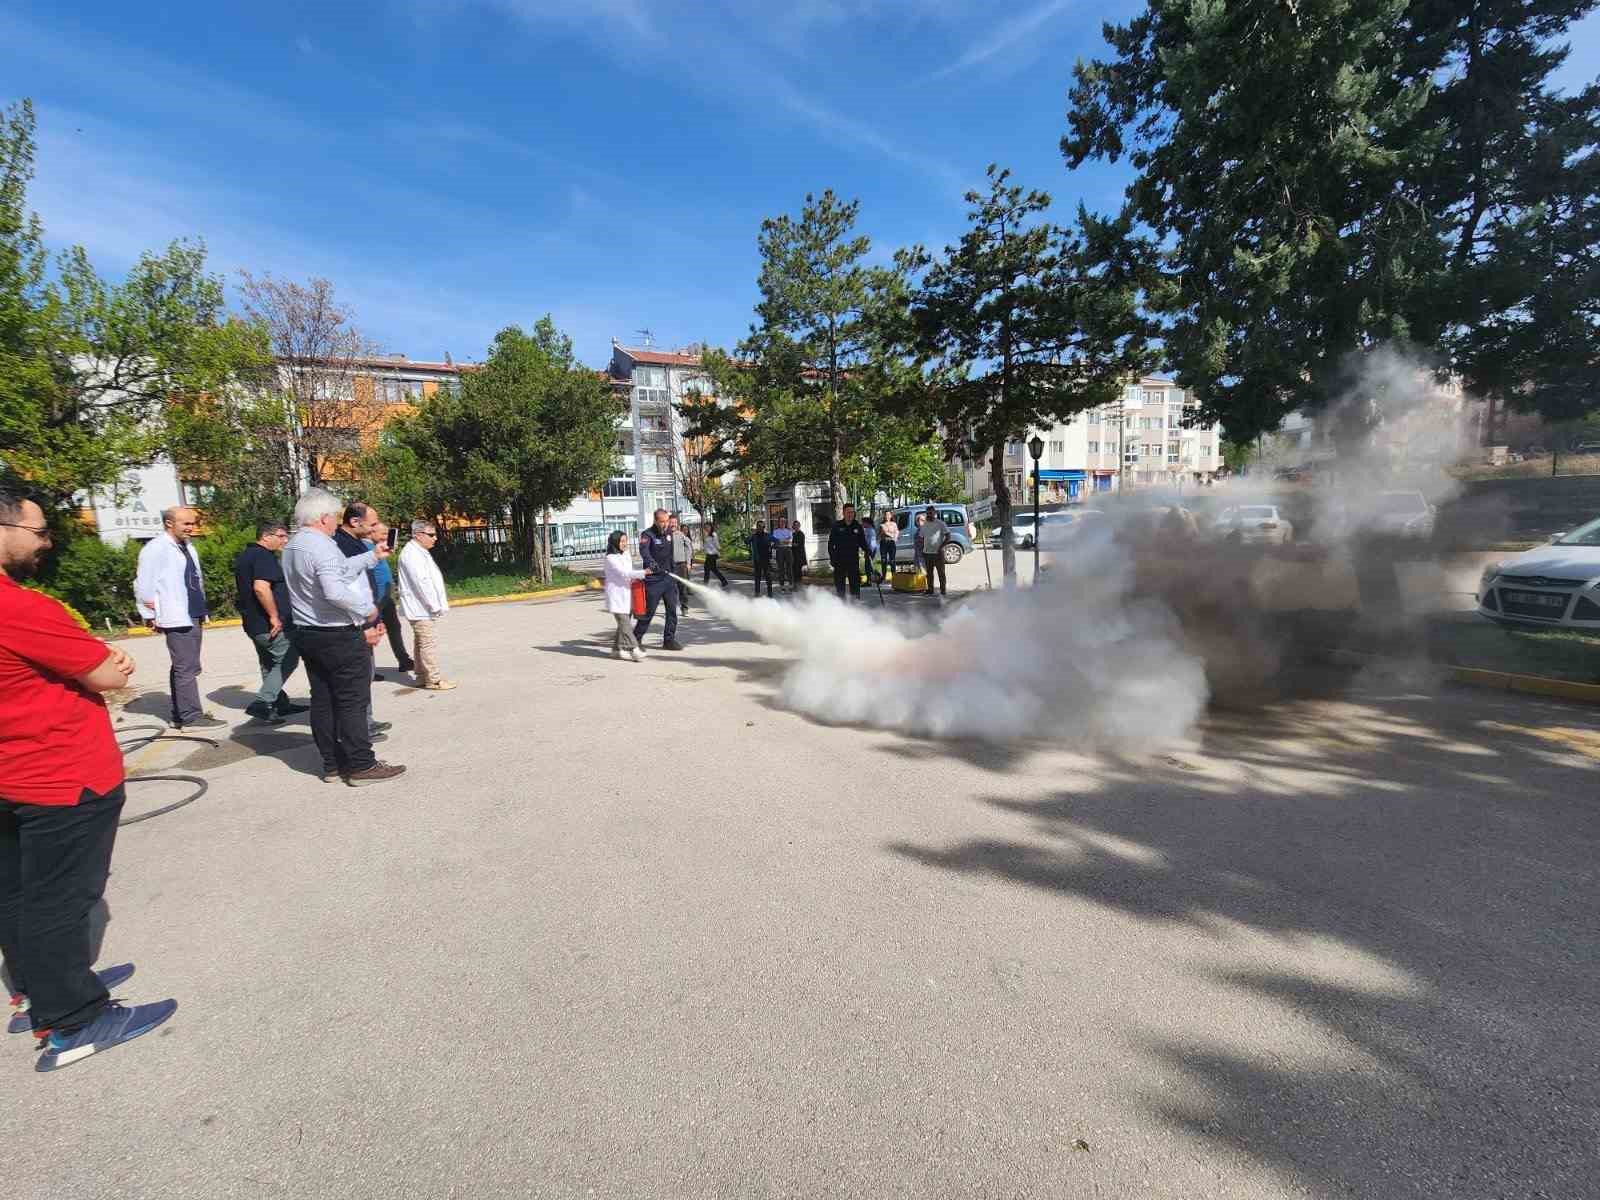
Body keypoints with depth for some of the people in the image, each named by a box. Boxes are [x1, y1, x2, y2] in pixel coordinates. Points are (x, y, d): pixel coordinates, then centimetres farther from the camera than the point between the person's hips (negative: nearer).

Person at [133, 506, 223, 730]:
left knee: (182, 667, 15)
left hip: (192, 616, 9)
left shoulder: (187, 547, 14)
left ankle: (180, 714, 24)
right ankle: (191, 717, -4)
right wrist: (152, 615, -9)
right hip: (177, 618, -9)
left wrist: (202, 609, 15)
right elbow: (143, 585, -12)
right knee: (187, 669, -8)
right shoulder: (156, 548, -11)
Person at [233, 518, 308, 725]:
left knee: (269, 664, 16)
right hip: (268, 624, -10)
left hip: (252, 622, 10)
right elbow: (261, 588, -30)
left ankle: (281, 704, 26)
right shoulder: (264, 556, -17)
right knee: (288, 660, -2)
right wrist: (274, 616, -24)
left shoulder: (244, 556, 17)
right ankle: (262, 702, -7)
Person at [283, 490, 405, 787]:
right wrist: (367, 609, -17)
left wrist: (372, 556, 27)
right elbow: (335, 590, -30)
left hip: (306, 636, 9)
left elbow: (340, 570, 21)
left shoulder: (291, 547, 13)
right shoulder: (322, 546, -18)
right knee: (353, 702, -3)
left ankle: (332, 764, 19)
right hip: (339, 637, -9)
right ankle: (362, 766, 0)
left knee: (322, 701, 12)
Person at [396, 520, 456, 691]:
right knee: (428, 643, -7)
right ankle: (433, 680, -4)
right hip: (420, 608, -11)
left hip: (423, 608, 11)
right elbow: (421, 582, -22)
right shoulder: (411, 554, -16)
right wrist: (435, 606, -19)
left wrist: (437, 604, 15)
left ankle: (422, 677, 23)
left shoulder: (420, 552, 16)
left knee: (420, 643, 15)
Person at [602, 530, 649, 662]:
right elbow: (623, 572, -20)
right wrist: (642, 573, -27)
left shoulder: (627, 554, 13)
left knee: (624, 623, 10)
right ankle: (634, 650, -12)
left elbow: (631, 569, 19)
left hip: (627, 594, 8)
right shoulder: (610, 558, -11)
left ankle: (616, 649, 20)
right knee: (625, 623, -10)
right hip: (616, 595, -8)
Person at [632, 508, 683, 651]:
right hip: (653, 580, -6)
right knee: (648, 612, -1)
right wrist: (652, 564, -47)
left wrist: (674, 568, 21)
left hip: (669, 578, 6)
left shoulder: (669, 533, 10)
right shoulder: (647, 535, -11)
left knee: (672, 610, 3)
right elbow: (644, 551, -31)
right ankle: (635, 639, 13)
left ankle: (669, 640, 12)